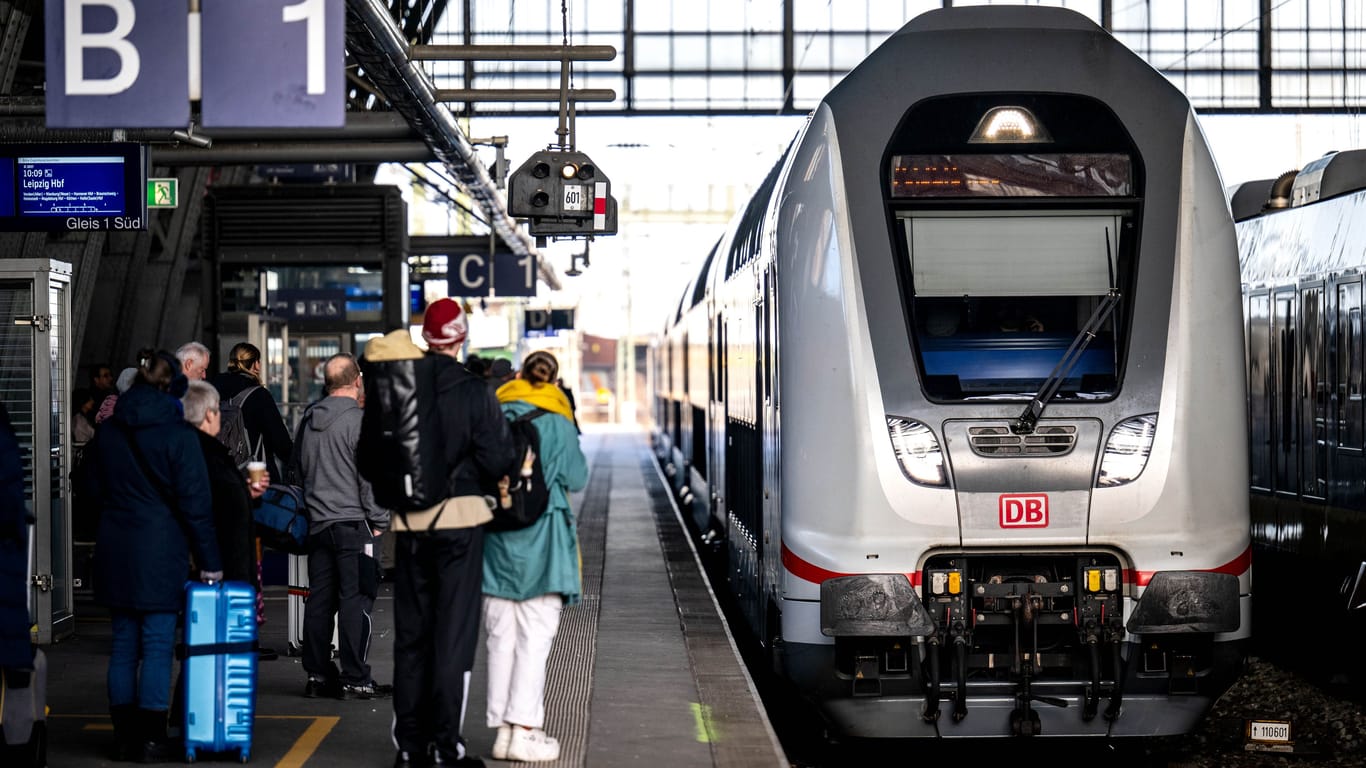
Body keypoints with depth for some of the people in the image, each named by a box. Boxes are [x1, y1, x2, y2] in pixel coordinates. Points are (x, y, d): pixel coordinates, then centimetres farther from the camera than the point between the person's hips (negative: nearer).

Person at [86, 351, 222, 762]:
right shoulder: (178, 434, -10)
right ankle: (151, 739, -2)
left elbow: (95, 488, 15)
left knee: (123, 645, 10)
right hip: (160, 552, -5)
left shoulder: (109, 431, 6)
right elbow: (195, 502, -10)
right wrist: (209, 560, -6)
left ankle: (125, 736, 12)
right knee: (157, 645, -1)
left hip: (115, 551, 5)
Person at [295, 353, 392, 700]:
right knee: (355, 598, -4)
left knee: (319, 597, 10)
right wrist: (378, 522, -5)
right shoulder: (358, 420, -13)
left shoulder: (308, 420, 10)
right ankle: (355, 679, -4)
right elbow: (370, 476, -14)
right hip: (352, 521, -7)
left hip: (317, 524, 7)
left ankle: (318, 674, 14)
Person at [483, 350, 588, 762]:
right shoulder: (557, 422, -5)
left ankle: (503, 728, 10)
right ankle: (524, 731, -6)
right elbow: (576, 479, 0)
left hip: (495, 541, 4)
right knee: (535, 638, -2)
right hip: (541, 542, -3)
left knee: (500, 637, 9)